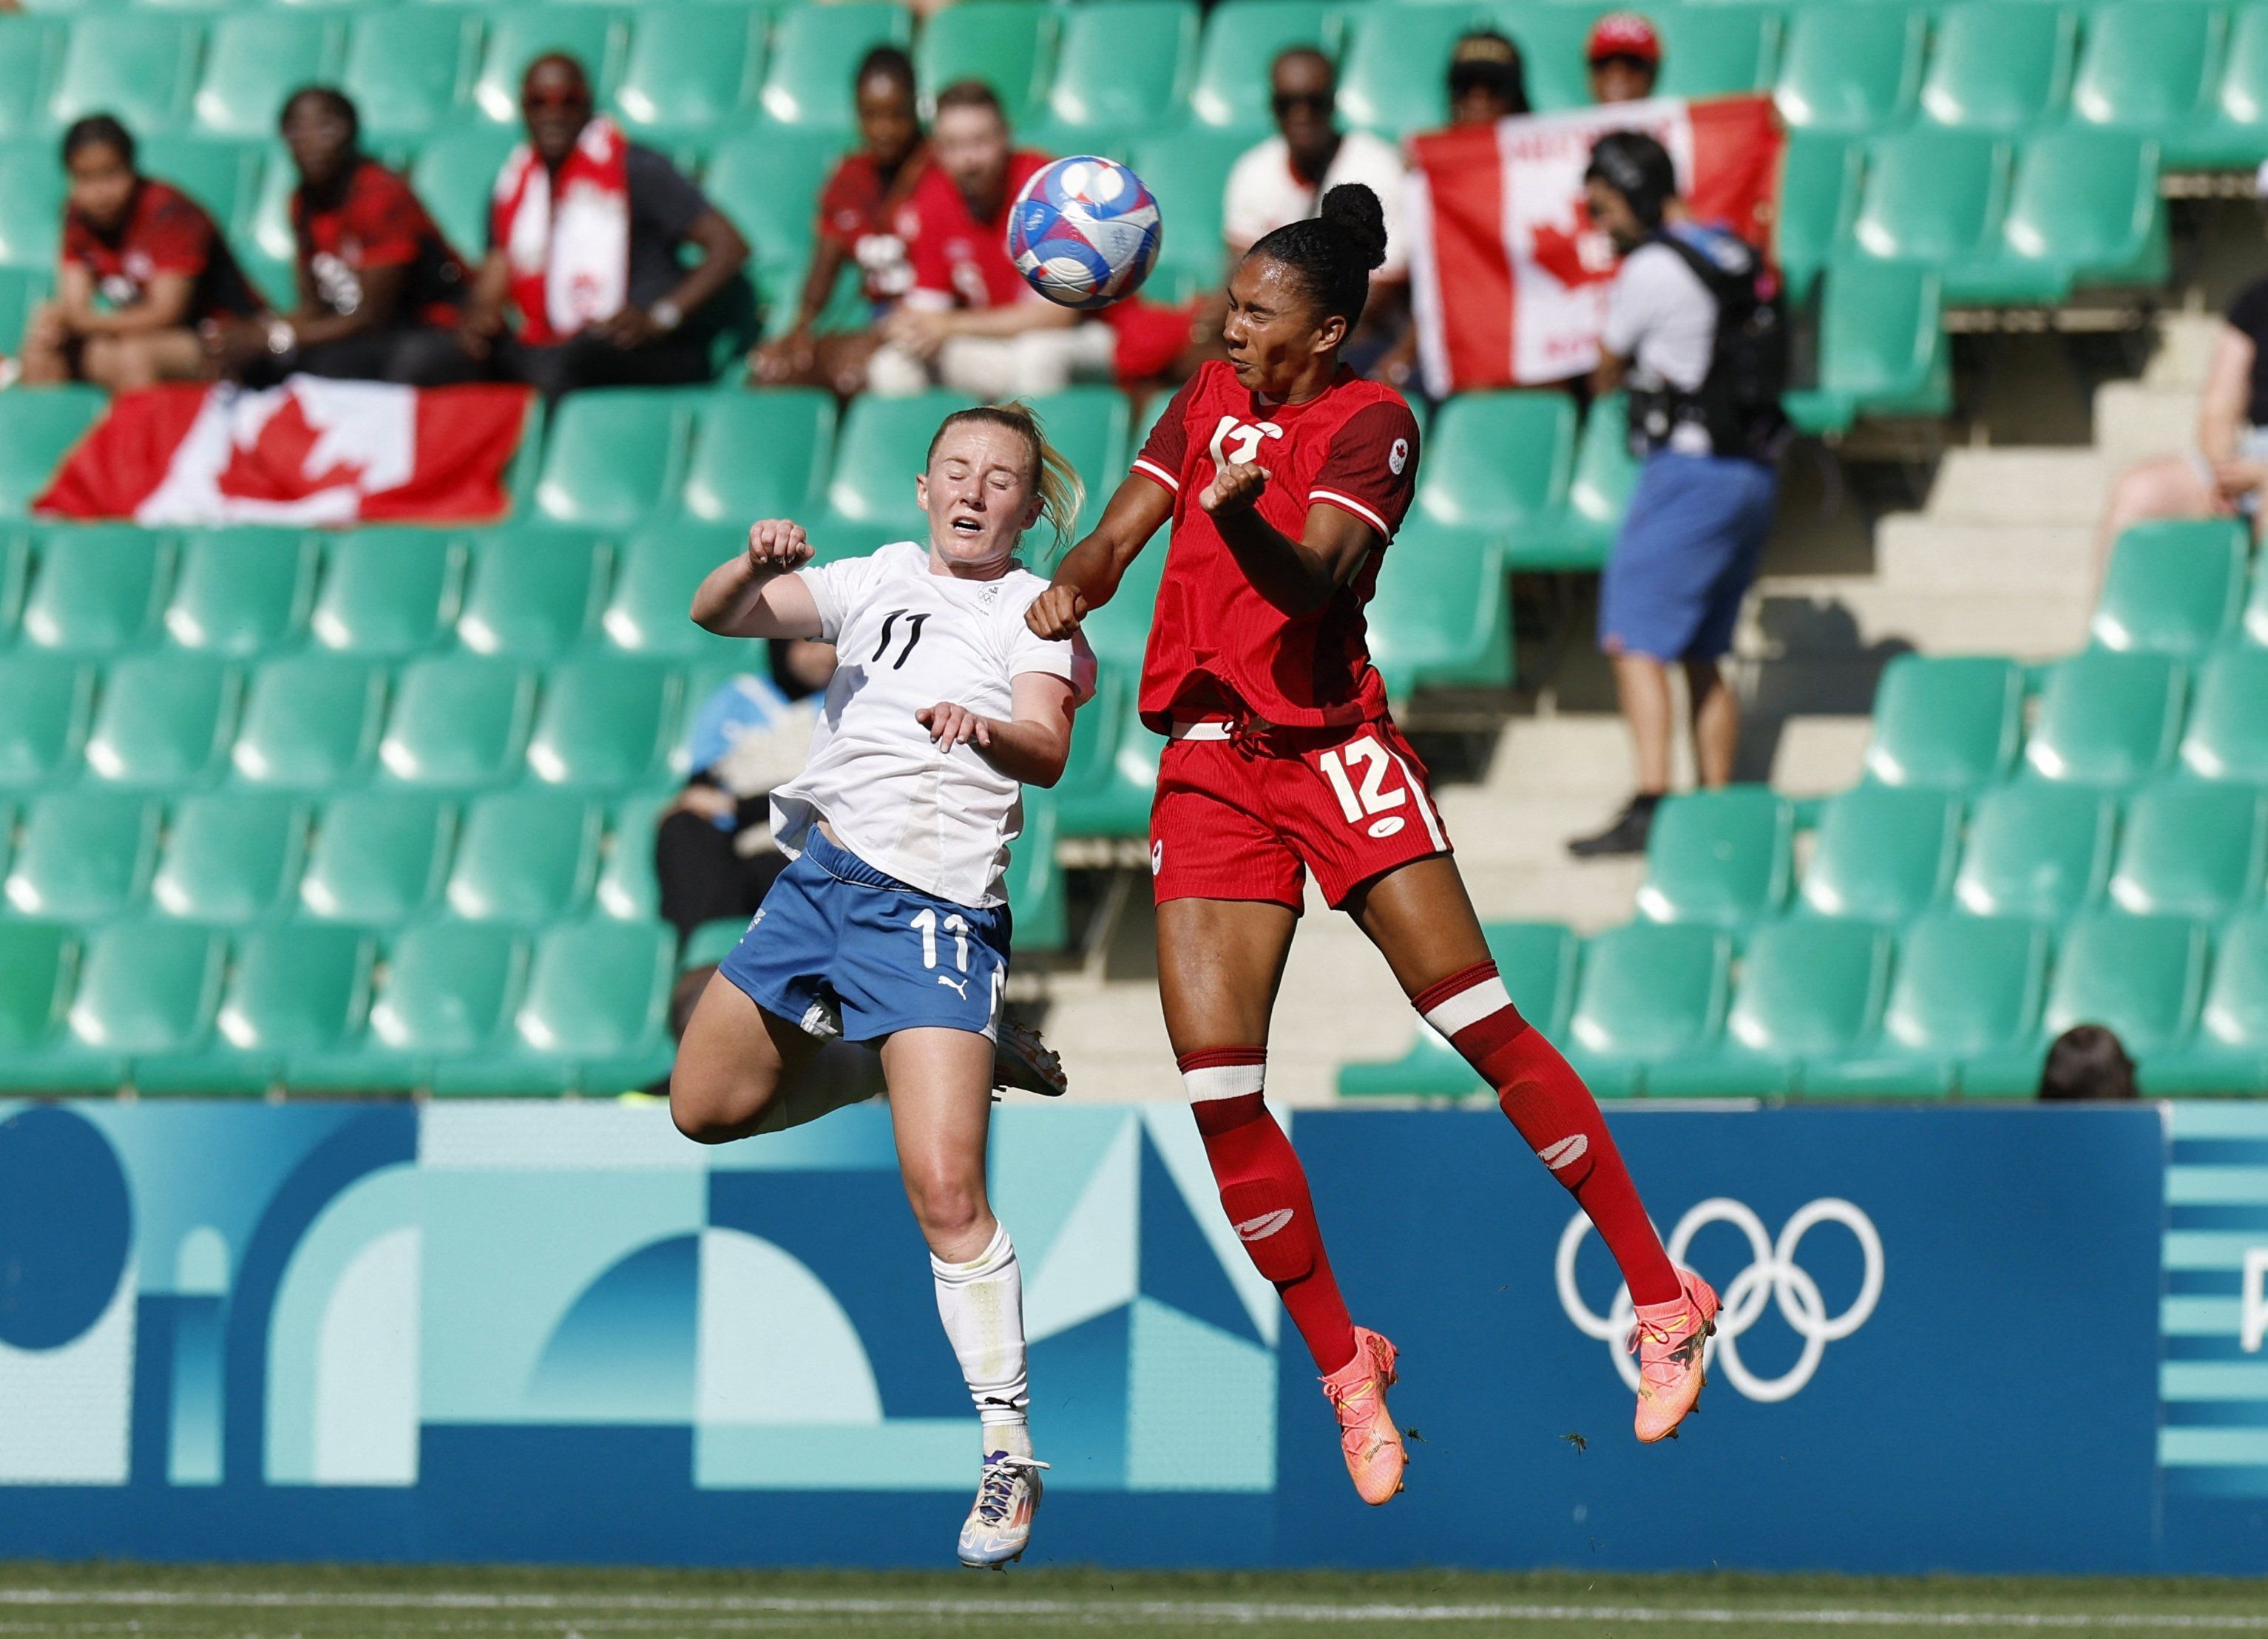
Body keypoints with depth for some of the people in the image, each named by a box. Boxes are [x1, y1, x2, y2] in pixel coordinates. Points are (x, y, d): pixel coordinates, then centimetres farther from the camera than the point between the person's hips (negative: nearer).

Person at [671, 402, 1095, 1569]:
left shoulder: (1039, 615, -3)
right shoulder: (886, 581, 11)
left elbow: (1047, 750, -21)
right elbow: (716, 615, 4)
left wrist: (986, 729, -43)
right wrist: (756, 564, -19)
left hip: (931, 908, -6)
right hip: (817, 876, 6)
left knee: (944, 1192, -18)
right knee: (705, 1109, 19)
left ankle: (1011, 1451, -11)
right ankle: (935, 1057, 33)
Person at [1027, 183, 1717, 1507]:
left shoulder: (1370, 422, -6)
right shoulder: (1213, 398, 13)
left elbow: (1315, 578, -21)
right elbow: (1121, 534, 9)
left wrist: (1240, 516, -42)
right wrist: (1072, 584, -14)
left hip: (1333, 743, -5)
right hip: (1211, 764, 5)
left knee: (1481, 1024, -10)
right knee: (1218, 1090, -5)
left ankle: (1662, 1300, 0)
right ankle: (1344, 1366, 10)